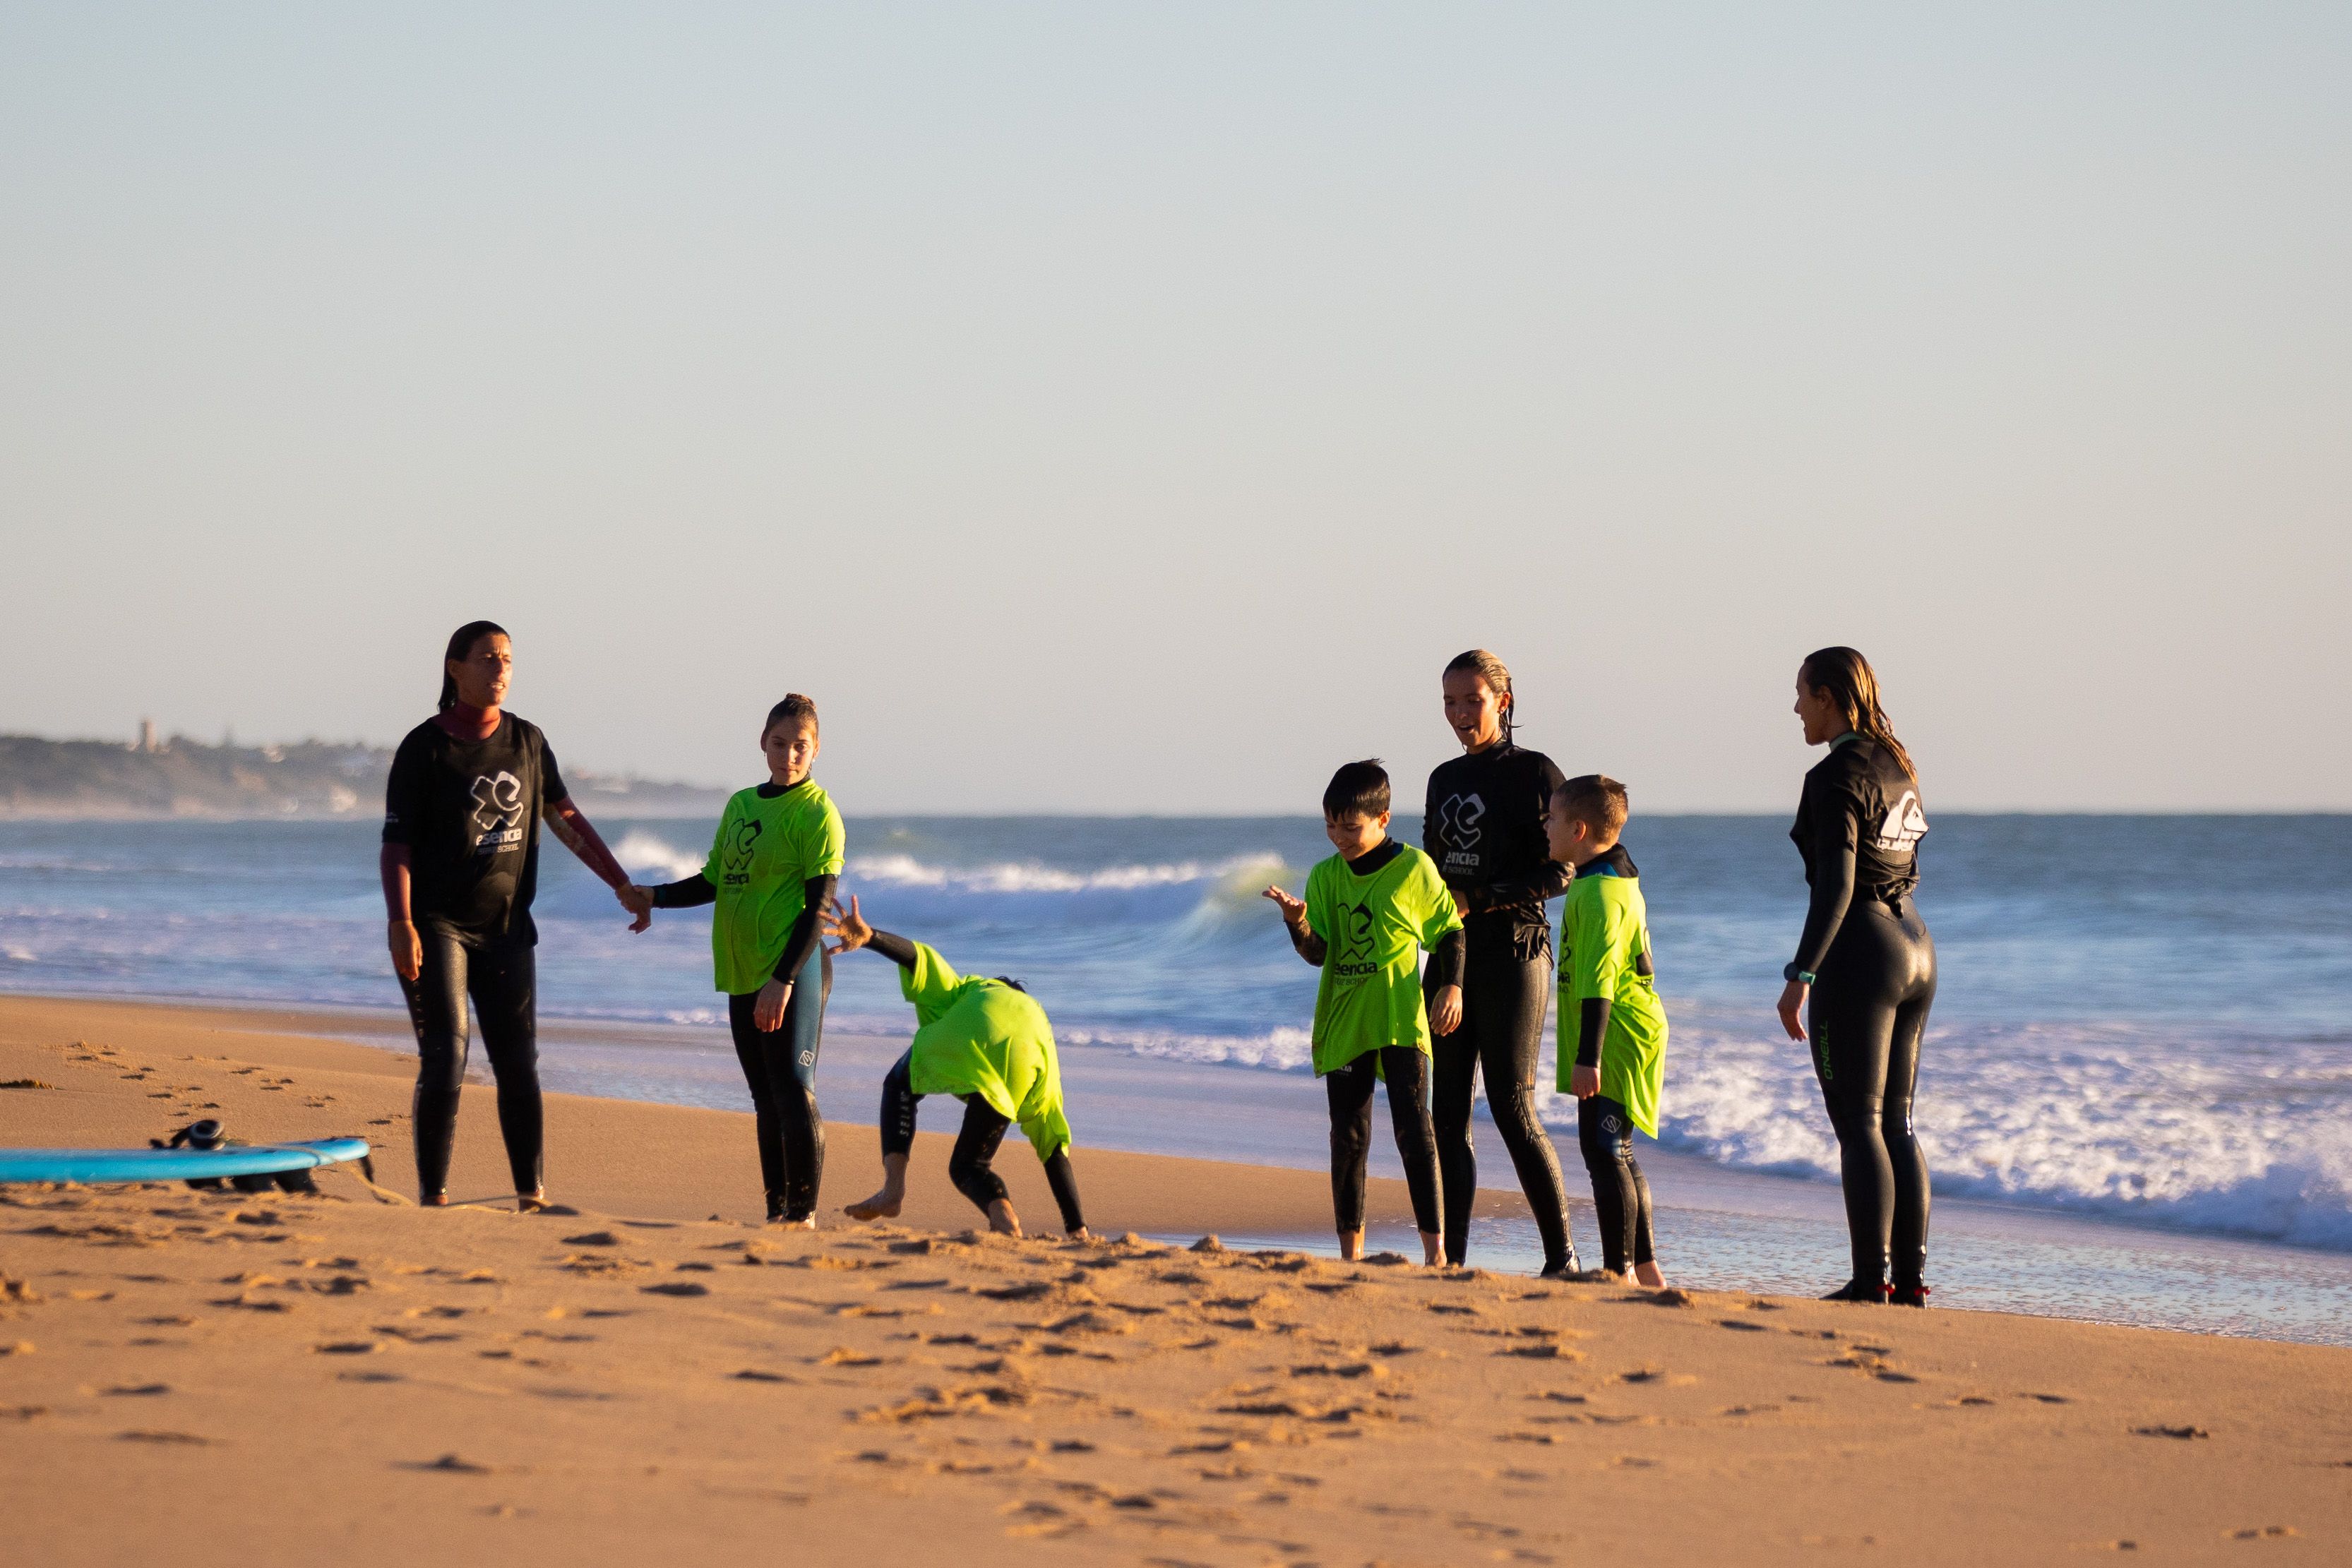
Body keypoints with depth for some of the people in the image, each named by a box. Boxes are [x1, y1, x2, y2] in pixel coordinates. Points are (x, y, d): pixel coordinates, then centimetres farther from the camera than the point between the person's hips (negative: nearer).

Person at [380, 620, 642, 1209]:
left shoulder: (527, 741, 8)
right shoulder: (424, 748, -6)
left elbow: (565, 819, 18)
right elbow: (396, 844, -9)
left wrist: (622, 884, 15)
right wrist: (400, 925, -21)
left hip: (506, 927, 4)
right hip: (437, 925, -4)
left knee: (519, 1065, 2)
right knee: (445, 1058, -12)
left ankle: (532, 1192, 7)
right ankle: (432, 1195, -9)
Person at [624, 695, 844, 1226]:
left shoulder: (817, 814, -7)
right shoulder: (741, 805, 14)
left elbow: (818, 906, -12)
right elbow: (714, 882, 22)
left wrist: (783, 979, -19)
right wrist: (654, 898, 7)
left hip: (793, 970, -7)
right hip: (743, 973, 7)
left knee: (794, 1092, -11)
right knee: (766, 1100, 9)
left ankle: (804, 1212, -9)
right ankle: (776, 1212, 14)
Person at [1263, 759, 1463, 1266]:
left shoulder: (1414, 868, -3)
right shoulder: (1325, 877, 5)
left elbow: (1450, 932, 6)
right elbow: (1317, 953, 0)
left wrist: (1452, 986, -6)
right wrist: (1297, 922, -20)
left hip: (1401, 1019, -4)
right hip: (1343, 1020, 4)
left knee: (1413, 1125, -12)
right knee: (1348, 1135, 6)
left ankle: (1434, 1248, -11)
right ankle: (1351, 1252, 14)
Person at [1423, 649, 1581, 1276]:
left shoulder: (1534, 773, -5)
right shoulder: (1445, 779, 15)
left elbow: (1558, 872, -11)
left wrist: (1478, 899, -16)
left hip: (1512, 952, -7)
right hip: (1451, 957, 7)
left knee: (1512, 1109, -10)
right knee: (1448, 1112, 3)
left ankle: (1562, 1254, -4)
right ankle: (1452, 1257, 5)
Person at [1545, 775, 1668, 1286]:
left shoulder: (1598, 893, -17)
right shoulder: (1617, 878, 17)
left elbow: (1599, 982, -23)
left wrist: (1588, 1057, -25)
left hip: (1616, 1044, -11)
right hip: (1626, 1040, 11)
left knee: (1603, 1151, -10)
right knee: (1618, 1155, 16)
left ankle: (1619, 1269, -10)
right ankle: (1645, 1268, 21)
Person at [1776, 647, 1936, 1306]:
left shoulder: (1835, 777, -14)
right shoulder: (1898, 766, 12)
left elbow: (1835, 885, -20)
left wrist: (1802, 976, -21)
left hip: (1859, 954, -9)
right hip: (1915, 947, 9)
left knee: (1858, 1125, -5)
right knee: (1896, 1122, 11)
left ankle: (1872, 1281, -8)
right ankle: (1910, 1277, 11)